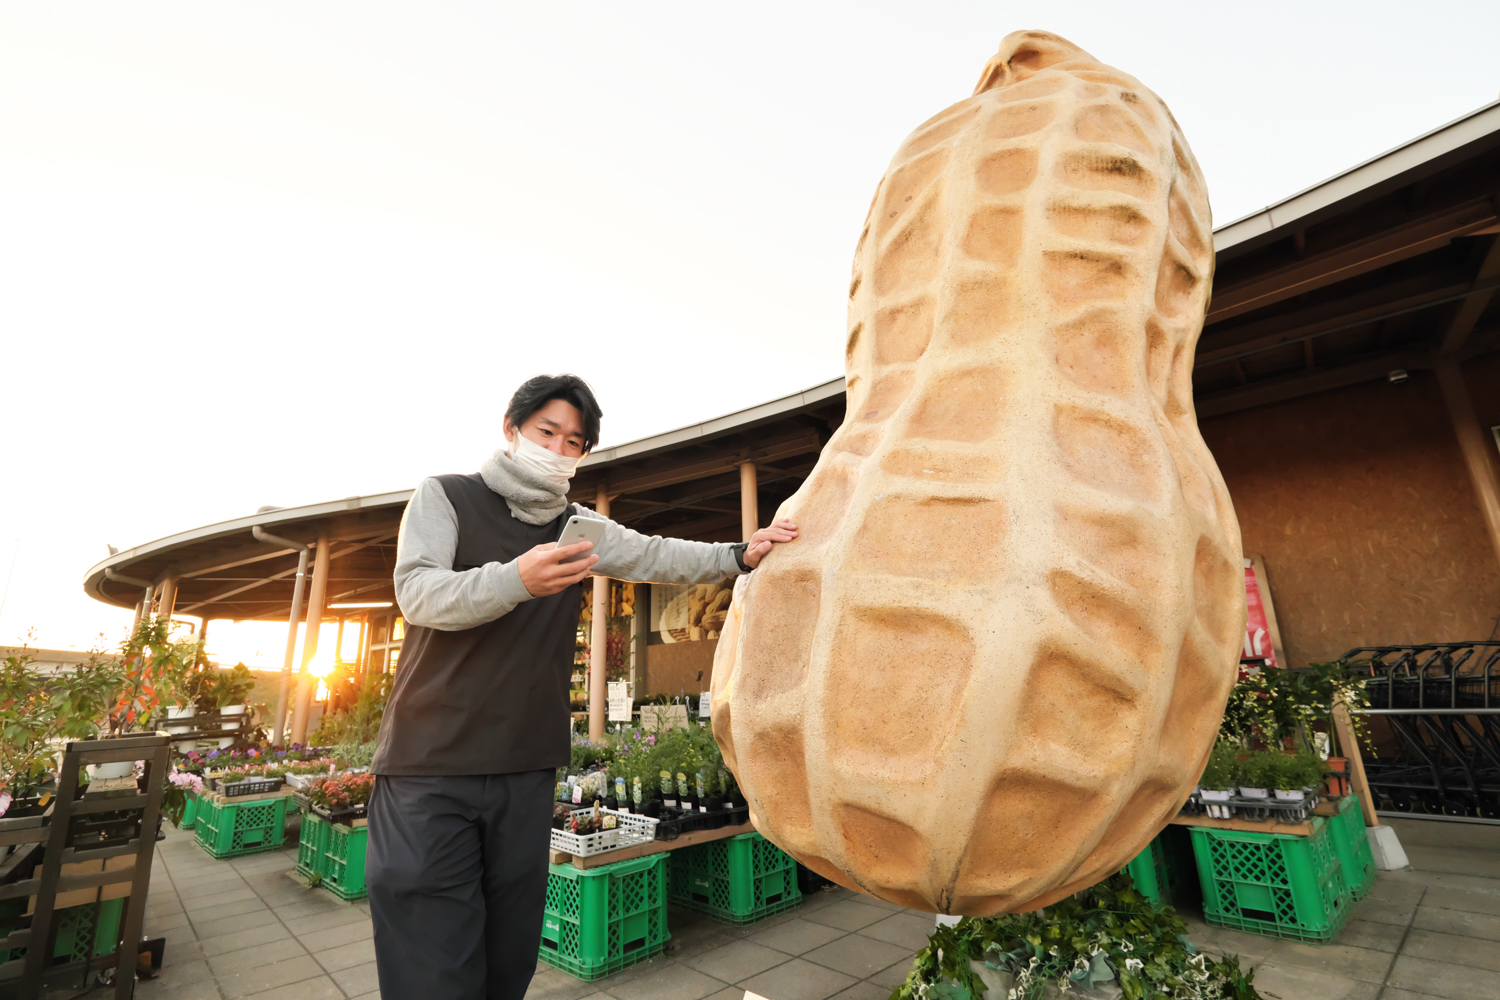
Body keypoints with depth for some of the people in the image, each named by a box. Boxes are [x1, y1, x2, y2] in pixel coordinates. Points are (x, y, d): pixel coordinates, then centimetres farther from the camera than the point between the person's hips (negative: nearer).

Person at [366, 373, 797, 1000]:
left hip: (527, 770, 4)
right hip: (431, 767, -3)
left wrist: (738, 555, -6)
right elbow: (418, 593, -13)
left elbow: (657, 556, 7)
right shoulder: (445, 496, 1)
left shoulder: (578, 527, 12)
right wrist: (516, 579, -30)